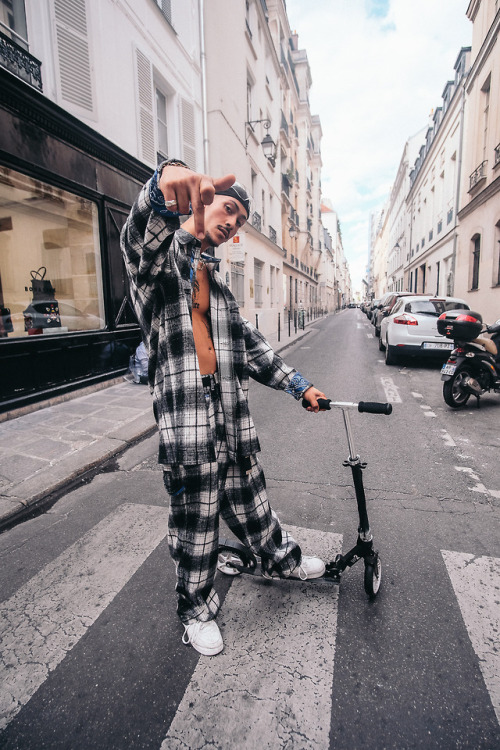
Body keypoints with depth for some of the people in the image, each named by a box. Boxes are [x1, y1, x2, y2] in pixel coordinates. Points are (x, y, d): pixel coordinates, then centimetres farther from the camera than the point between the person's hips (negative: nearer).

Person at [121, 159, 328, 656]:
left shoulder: (215, 278, 21)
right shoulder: (159, 255, -1)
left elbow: (250, 343, 22)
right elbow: (141, 238, -29)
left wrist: (298, 385, 19)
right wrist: (166, 186, -52)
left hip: (231, 414, 7)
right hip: (185, 418, -6)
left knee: (251, 503, 22)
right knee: (195, 524, 8)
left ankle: (281, 560, 48)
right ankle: (196, 611, 32)